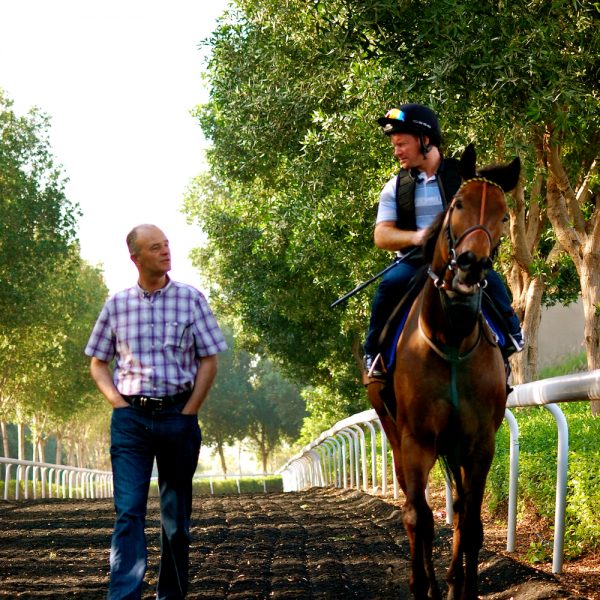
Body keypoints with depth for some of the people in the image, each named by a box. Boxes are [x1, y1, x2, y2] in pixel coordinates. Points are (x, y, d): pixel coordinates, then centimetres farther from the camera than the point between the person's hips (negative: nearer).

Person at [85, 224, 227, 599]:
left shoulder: (190, 299, 1)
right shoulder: (117, 305, 4)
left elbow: (209, 361, 2)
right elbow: (98, 363, 12)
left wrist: (188, 413, -4)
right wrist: (119, 404, -2)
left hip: (178, 416, 0)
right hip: (131, 418, 0)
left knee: (177, 514, 8)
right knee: (129, 511, -11)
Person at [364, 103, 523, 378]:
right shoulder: (395, 187, 10)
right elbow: (382, 236, 2)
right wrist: (415, 237, -19)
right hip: (414, 262, 1)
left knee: (489, 279, -28)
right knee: (390, 284, -29)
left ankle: (511, 333, -3)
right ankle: (374, 352, -15)